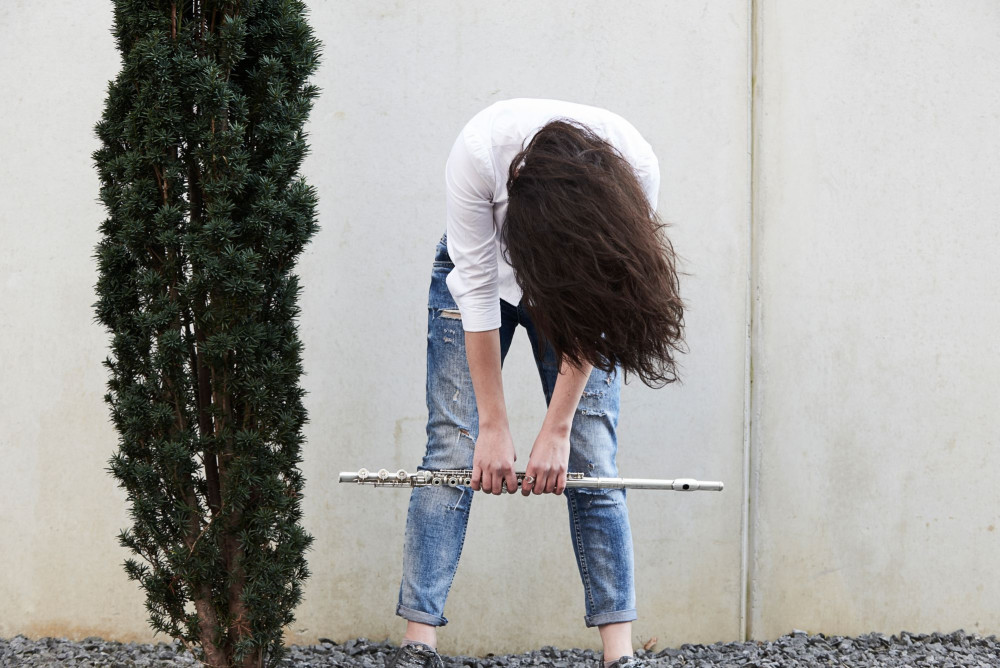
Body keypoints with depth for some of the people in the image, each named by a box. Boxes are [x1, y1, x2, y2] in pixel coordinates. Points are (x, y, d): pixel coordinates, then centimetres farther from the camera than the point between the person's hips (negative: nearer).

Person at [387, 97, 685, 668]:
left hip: (577, 280, 1)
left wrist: (557, 429, -20)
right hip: (485, 271, -1)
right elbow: (477, 286, -25)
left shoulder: (636, 168, -34)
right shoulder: (480, 151, -37)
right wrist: (494, 426, -21)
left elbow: (596, 307, -22)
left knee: (592, 464, -9)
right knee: (454, 451, -11)